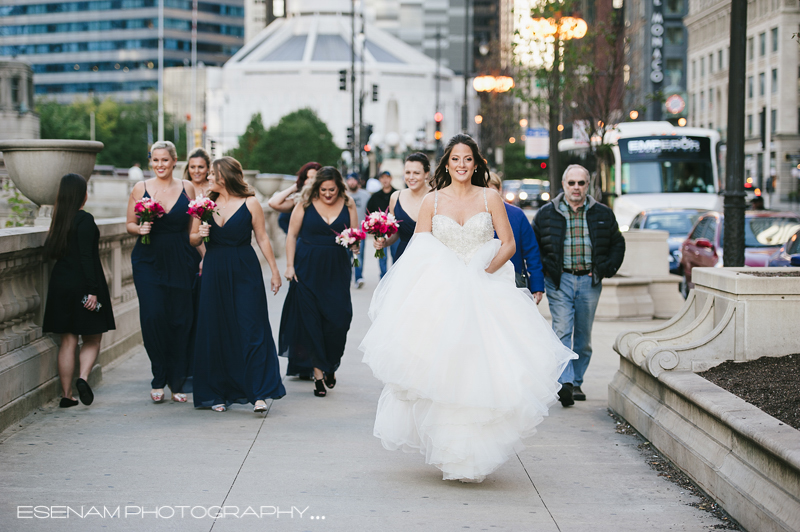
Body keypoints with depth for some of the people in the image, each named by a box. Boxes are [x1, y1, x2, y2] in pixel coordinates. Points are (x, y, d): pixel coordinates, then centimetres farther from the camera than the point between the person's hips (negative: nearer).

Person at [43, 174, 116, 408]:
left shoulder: (59, 219, 6)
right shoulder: (85, 220, -13)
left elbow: (50, 251, 14)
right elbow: (86, 257, -18)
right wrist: (92, 290, -19)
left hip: (60, 284, 6)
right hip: (82, 284, -6)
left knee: (67, 341, 8)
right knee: (92, 339, 8)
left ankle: (66, 394, 8)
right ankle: (83, 377, -15)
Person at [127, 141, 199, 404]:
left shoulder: (187, 188, 6)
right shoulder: (140, 188, 5)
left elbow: (193, 228, 9)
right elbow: (130, 224, 9)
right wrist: (140, 229, -12)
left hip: (180, 263, 1)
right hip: (148, 261, 0)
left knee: (180, 319, 0)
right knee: (153, 317, -10)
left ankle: (177, 382, 12)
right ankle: (159, 379, 6)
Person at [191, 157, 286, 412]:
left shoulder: (250, 203, -2)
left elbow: (262, 238, 1)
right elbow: (192, 239, 12)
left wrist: (275, 271, 1)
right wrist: (200, 234, -10)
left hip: (245, 271, -3)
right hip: (214, 273, 3)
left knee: (251, 330, -6)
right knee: (215, 332, 5)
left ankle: (258, 393, -5)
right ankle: (218, 393, 14)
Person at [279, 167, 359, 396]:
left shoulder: (348, 205, 4)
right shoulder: (305, 206, 0)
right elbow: (292, 235, 2)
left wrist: (355, 245, -15)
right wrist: (290, 265, -4)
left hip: (337, 270, 1)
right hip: (307, 269, -1)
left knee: (338, 319, -6)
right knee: (310, 319, -1)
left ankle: (330, 366, 17)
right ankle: (318, 371, 7)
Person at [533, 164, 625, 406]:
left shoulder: (603, 214, 7)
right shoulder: (546, 214, 3)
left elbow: (617, 244, 14)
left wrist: (605, 269, 2)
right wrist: (545, 269, -4)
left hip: (589, 281, 2)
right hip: (559, 281, -2)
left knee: (584, 335, 7)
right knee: (562, 331, -13)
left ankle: (576, 382, 18)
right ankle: (565, 382, -19)